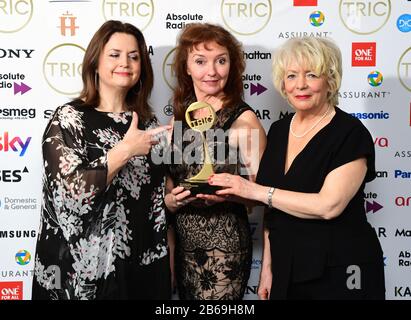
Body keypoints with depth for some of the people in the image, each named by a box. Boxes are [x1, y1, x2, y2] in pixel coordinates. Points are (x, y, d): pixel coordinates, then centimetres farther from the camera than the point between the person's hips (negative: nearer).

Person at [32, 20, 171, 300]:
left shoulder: (147, 123, 5)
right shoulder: (69, 118, -8)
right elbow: (69, 192, -20)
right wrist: (124, 150, -23)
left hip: (141, 264, 5)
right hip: (84, 268, -4)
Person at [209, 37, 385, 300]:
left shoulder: (351, 134, -13)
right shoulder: (278, 131, 5)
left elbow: (329, 205, -24)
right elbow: (274, 208, 10)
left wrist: (255, 191, -20)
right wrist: (267, 266, 9)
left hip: (339, 273, -5)